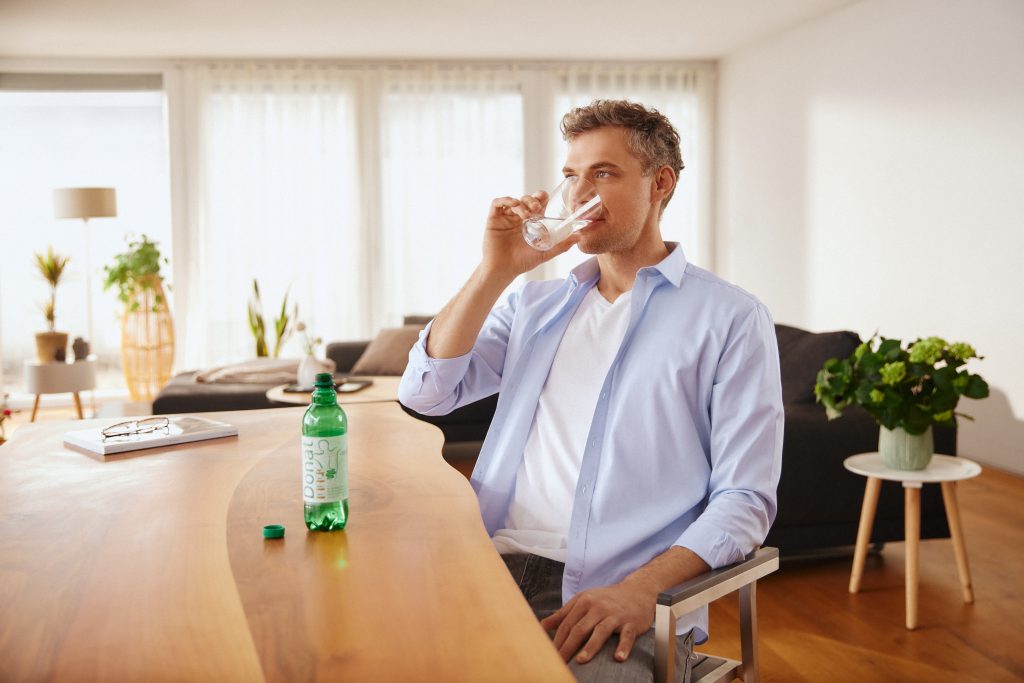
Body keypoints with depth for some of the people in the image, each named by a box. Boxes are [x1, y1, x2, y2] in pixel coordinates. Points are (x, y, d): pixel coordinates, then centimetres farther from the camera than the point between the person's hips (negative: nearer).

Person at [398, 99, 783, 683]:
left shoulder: (731, 317, 3)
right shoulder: (535, 303, 19)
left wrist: (641, 588, -18)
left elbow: (745, 497, -3)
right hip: (496, 565, 4)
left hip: (617, 596, -3)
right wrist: (497, 270, 0)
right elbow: (425, 393, 7)